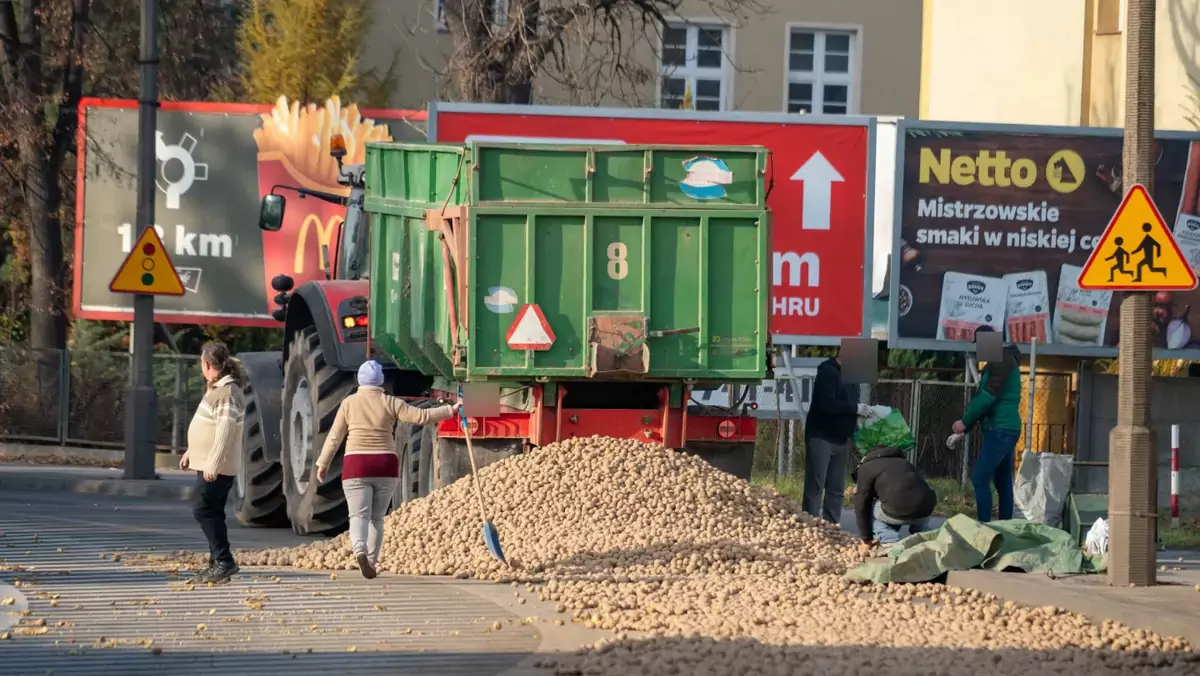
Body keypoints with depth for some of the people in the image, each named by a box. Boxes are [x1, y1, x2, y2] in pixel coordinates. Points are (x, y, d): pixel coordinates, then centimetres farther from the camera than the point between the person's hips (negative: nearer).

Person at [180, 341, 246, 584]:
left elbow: (225, 430, -24)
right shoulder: (216, 389, 15)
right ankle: (217, 563, 15)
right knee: (211, 512, 11)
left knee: (203, 510, -13)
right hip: (207, 463, 10)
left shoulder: (228, 392, -18)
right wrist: (191, 453, 28)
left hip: (218, 467, -10)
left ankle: (224, 560, -13)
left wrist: (212, 464, -26)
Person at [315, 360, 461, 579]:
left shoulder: (349, 403, 1)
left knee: (359, 516, -8)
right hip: (385, 466, 1)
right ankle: (371, 561, 12)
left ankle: (360, 551, -35)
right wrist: (452, 410, 4)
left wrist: (323, 464, 14)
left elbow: (334, 437, 4)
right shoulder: (390, 403, 0)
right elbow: (422, 416, -4)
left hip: (356, 466, -1)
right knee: (377, 518, 14)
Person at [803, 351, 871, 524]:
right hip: (821, 437, -8)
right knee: (815, 486, -6)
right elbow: (827, 404, -25)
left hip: (841, 439, 8)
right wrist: (856, 408, -20)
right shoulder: (828, 372, -14)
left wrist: (860, 414, 0)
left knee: (836, 489, 7)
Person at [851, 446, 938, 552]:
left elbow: (861, 507, 16)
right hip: (926, 511, 6)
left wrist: (866, 539, 26)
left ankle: (890, 544, 5)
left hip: (899, 512, -6)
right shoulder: (904, 462, 36)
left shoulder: (865, 469, 18)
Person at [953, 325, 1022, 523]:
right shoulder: (997, 363, 21)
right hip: (1005, 429, 10)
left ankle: (984, 527, -16)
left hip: (1001, 429, -10)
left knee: (980, 477, -13)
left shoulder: (1002, 360, -11)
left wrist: (965, 421, -10)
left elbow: (988, 396, -18)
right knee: (1003, 482, 9)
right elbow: (984, 396, 21)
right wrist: (965, 427, 13)